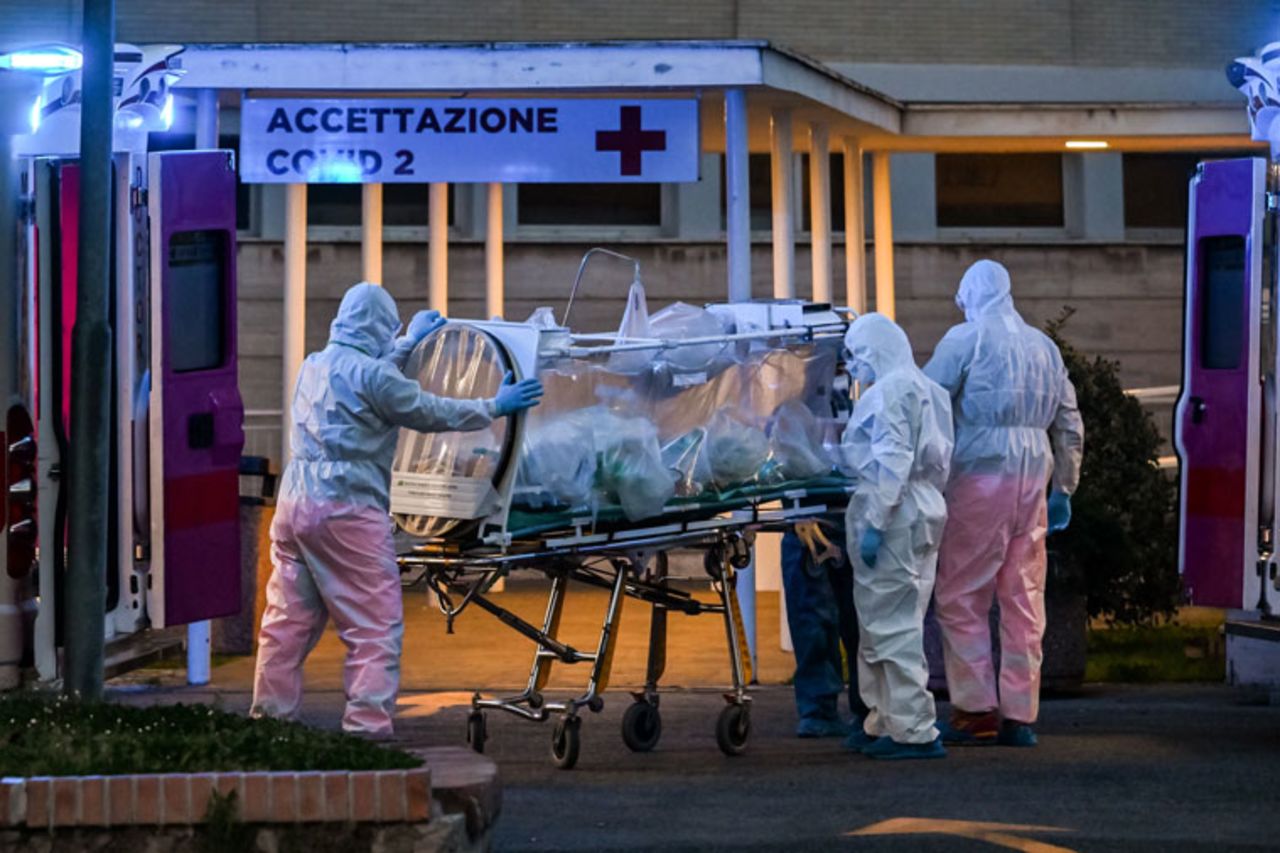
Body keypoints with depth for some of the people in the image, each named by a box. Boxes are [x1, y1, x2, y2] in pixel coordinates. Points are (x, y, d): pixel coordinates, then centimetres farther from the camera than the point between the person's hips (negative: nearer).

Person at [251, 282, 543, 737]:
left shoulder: (313, 366, 15)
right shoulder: (370, 374, -11)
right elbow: (430, 412, -2)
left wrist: (410, 343, 48)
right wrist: (495, 407, 10)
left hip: (295, 503, 8)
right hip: (346, 510, -8)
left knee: (287, 621, 13)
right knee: (375, 627, -3)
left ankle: (270, 717, 17)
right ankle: (367, 726, -8)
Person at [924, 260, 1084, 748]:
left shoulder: (966, 339, -1)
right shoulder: (1043, 346, 17)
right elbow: (1069, 426, 20)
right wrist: (1064, 489, 25)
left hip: (980, 476, -6)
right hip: (1033, 478, 6)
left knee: (961, 598, 0)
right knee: (1024, 600, 6)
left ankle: (976, 711, -4)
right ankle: (1020, 715, 6)